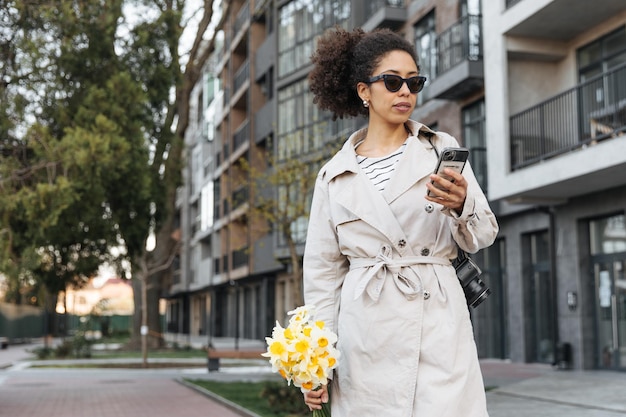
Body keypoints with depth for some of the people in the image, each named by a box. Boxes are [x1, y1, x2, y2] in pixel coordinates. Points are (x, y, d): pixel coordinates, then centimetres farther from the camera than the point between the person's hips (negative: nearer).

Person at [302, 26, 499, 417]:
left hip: (439, 325, 0)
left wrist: (461, 205, -15)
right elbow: (323, 271, 10)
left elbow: (482, 237, 8)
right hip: (365, 334, 1)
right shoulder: (334, 176, 9)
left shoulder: (442, 149, 8)